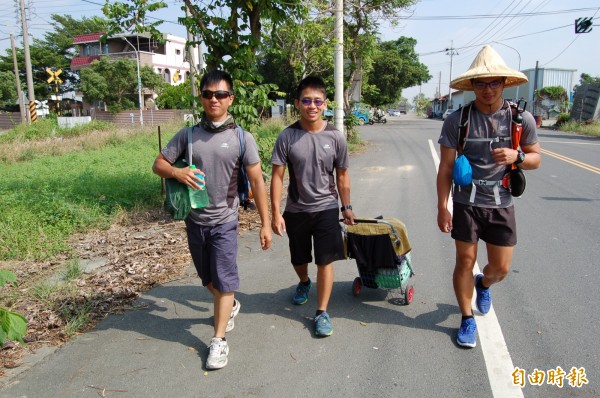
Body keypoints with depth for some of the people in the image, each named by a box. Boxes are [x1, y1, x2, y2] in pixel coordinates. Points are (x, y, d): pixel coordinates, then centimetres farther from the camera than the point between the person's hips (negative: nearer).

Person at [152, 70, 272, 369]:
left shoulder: (242, 138, -8)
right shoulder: (187, 135, 0)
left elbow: (257, 181, -8)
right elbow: (158, 164, 6)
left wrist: (265, 224, -10)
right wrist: (176, 171, -19)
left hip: (224, 221, -3)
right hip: (194, 220, 4)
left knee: (224, 282, 0)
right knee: (208, 279, 19)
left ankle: (219, 340, 15)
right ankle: (230, 306, 48)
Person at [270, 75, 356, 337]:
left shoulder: (335, 137, -7)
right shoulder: (287, 137, -11)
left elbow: (342, 175, 3)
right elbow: (277, 176, -9)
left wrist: (347, 207, 5)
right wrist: (276, 212, -14)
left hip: (326, 209, -1)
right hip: (295, 210, 1)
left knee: (325, 262, 0)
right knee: (299, 259, 19)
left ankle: (322, 312, 16)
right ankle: (304, 283, 52)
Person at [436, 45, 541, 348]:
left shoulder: (521, 118, -3)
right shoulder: (457, 121, -8)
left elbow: (536, 159, 6)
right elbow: (446, 167, -5)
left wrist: (516, 157, -17)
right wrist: (442, 207, -8)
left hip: (501, 205, 2)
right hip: (466, 203, -1)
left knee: (501, 268, 10)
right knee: (465, 261, 5)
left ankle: (483, 284, 46)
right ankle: (467, 319, 25)